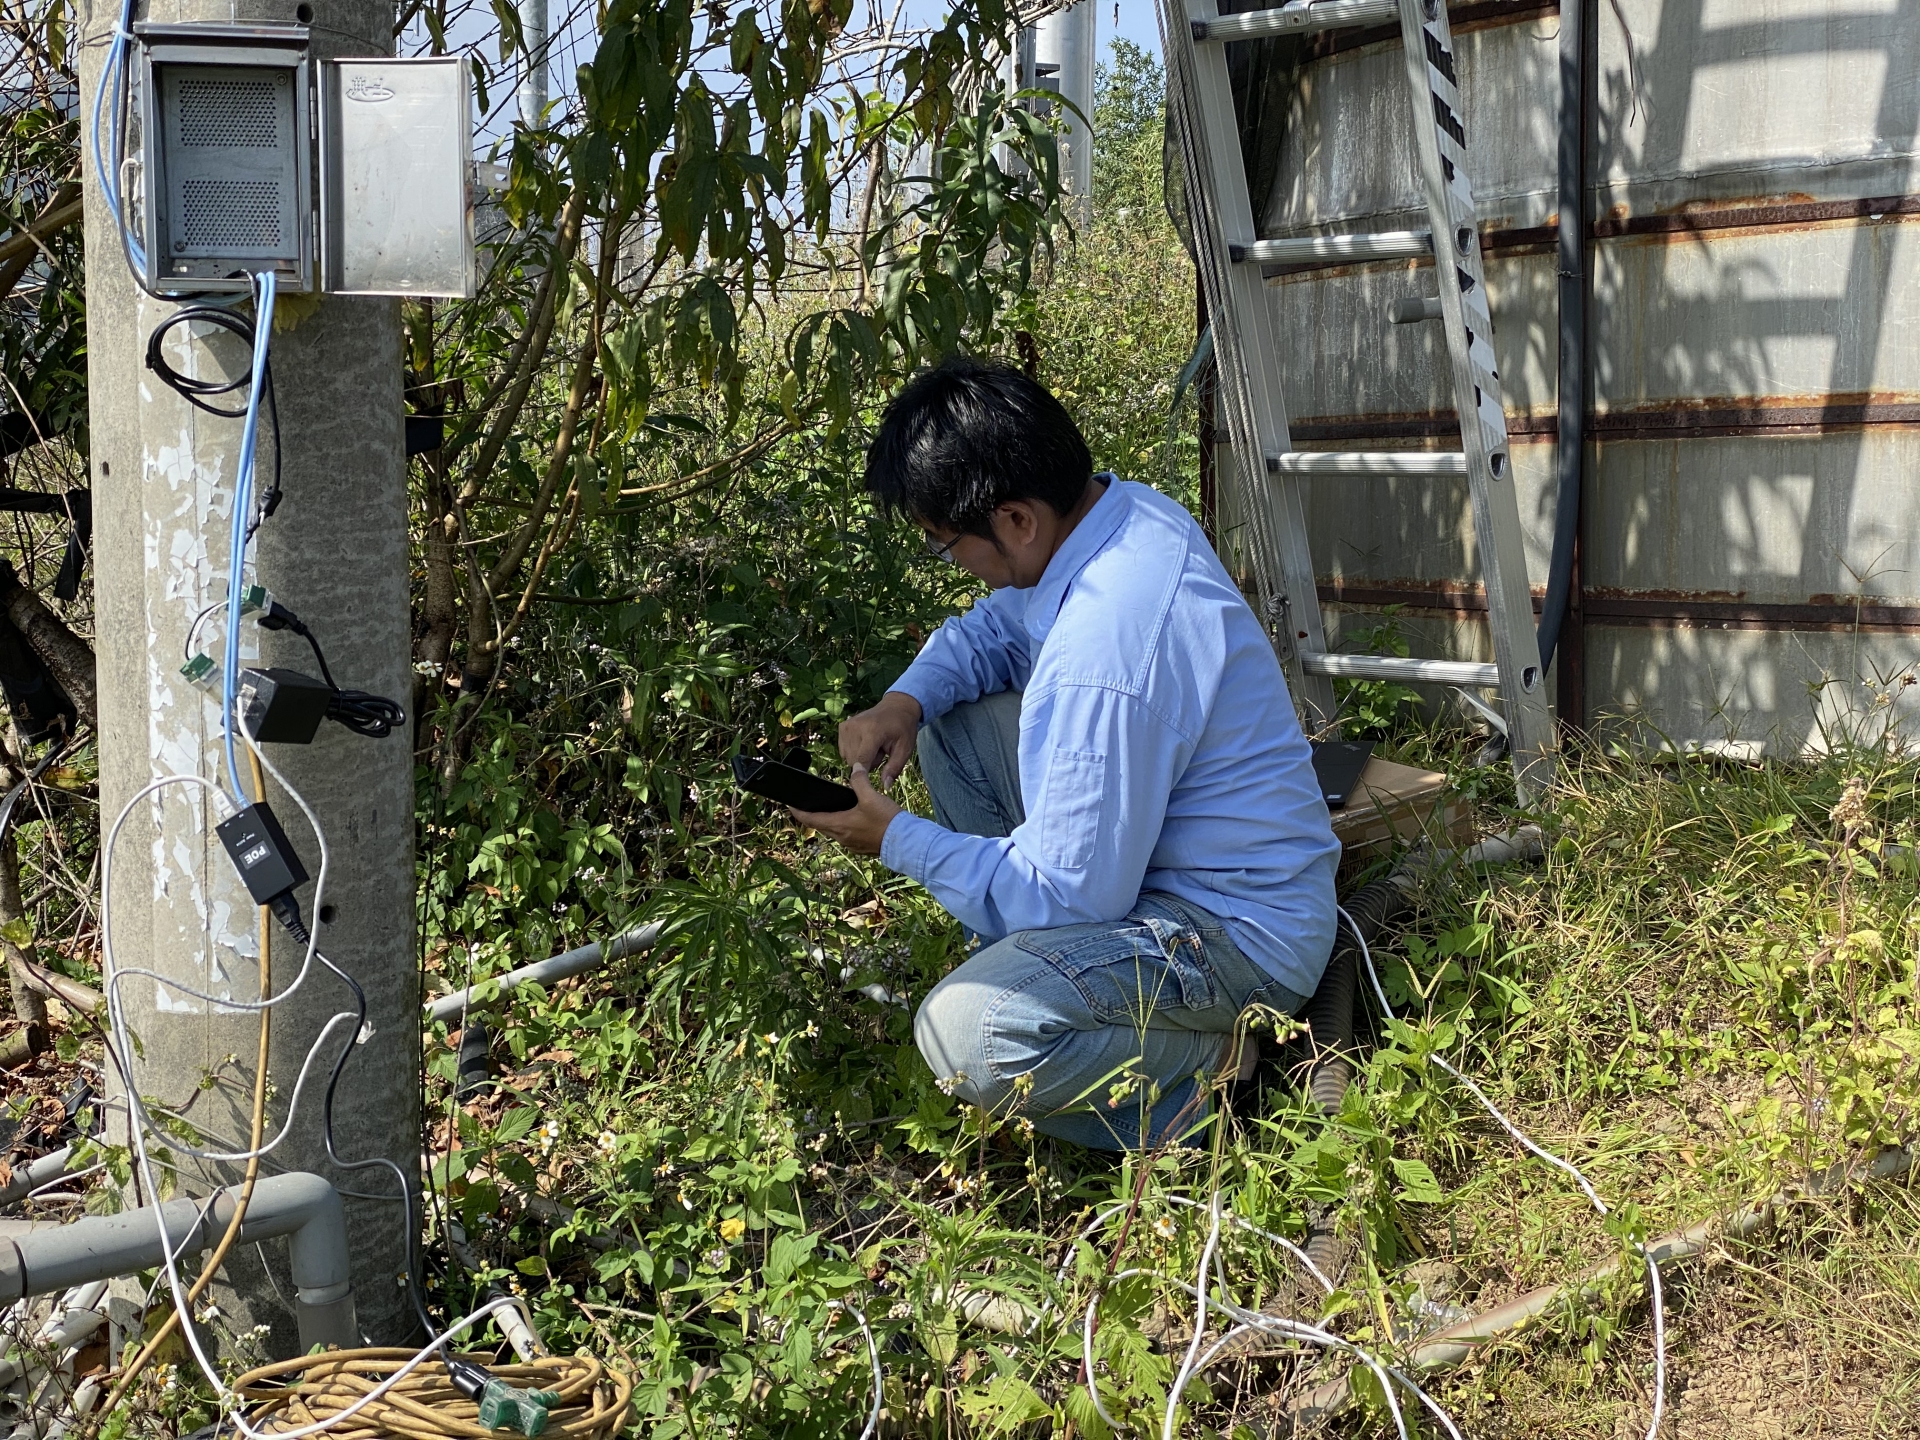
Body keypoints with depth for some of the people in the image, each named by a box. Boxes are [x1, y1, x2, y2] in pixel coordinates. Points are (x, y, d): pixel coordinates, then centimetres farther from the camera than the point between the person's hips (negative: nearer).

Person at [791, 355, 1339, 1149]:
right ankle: (1029, 971, 15)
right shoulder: (1121, 508, -4)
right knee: (950, 727, 10)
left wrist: (896, 839, -13)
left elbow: (1065, 896, -25)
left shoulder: (1101, 654, -33)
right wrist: (908, 698, -5)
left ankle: (1211, 1063, -6)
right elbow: (990, 629, 16)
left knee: (967, 1035, -30)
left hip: (1243, 932, -10)